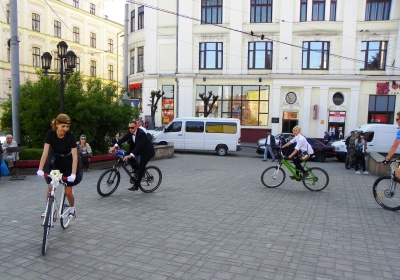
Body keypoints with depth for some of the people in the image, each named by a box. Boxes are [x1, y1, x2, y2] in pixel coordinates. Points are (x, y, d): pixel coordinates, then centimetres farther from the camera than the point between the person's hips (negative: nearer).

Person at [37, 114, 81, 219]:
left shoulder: (70, 136, -26)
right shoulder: (50, 134, -21)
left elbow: (75, 156, -29)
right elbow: (45, 152, -26)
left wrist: (73, 174, -37)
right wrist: (40, 169, -35)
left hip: (67, 163, -2)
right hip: (55, 161, 2)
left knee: (68, 191, -2)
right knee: (51, 187, -10)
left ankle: (72, 209, 24)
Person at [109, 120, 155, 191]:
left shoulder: (141, 134, -31)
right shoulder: (130, 132, -8)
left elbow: (138, 146, -39)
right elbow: (123, 139, -17)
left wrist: (130, 155, -49)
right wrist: (115, 146, -32)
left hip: (147, 151, -8)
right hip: (140, 149, 8)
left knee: (141, 166, -14)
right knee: (127, 154, -11)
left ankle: (136, 185, -7)